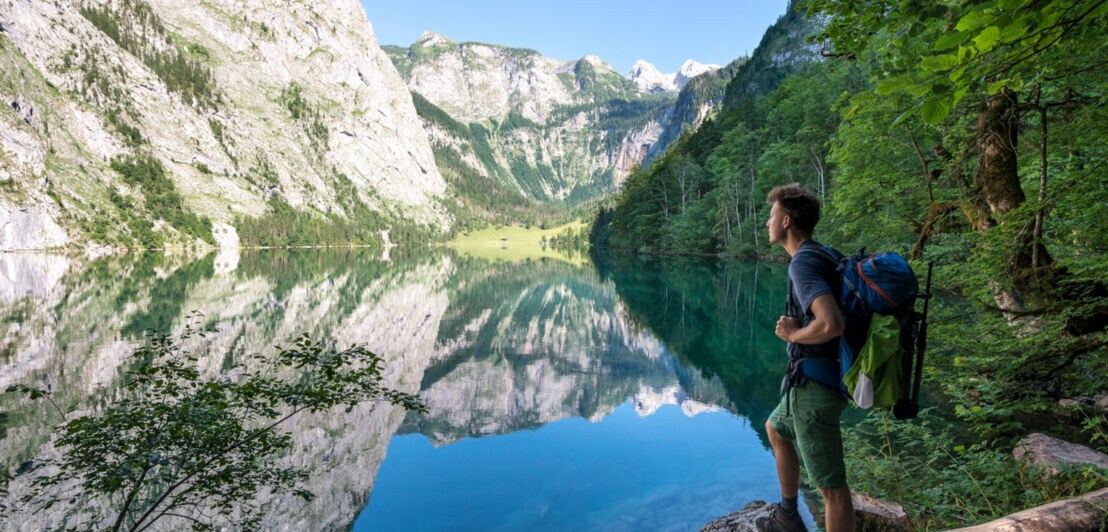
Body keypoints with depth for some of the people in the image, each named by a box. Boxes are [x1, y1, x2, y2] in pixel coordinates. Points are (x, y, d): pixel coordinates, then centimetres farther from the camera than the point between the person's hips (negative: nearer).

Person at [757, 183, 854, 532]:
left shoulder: (803, 263, -20)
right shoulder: (824, 255, 9)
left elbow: (831, 323, -33)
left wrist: (792, 335, -15)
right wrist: (797, 327, 6)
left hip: (814, 385, -10)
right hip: (821, 377, 10)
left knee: (831, 486, 0)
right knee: (776, 428, 30)